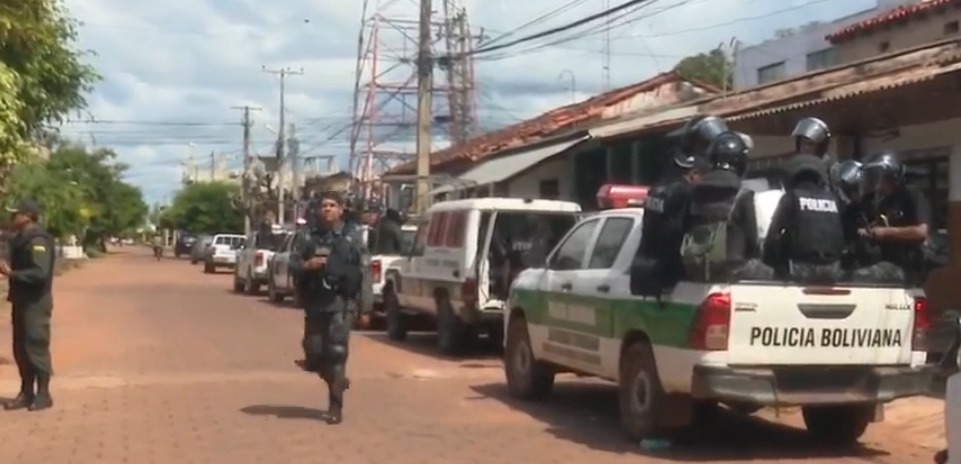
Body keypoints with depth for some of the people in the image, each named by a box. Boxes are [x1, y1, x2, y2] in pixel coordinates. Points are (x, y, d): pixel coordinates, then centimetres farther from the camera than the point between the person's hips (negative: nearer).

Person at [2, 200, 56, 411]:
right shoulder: (21, 239, 14)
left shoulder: (37, 240, -17)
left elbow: (40, 273, -26)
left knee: (36, 347, -5)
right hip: (22, 301, 10)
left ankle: (43, 395, 2)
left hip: (35, 303, -10)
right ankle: (26, 393, 20)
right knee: (21, 348, 12)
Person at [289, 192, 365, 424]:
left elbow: (361, 275, -1)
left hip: (339, 305, -4)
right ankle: (338, 381, 35)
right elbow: (293, 265, 8)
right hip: (314, 305, 4)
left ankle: (336, 406, 0)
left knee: (336, 354, -7)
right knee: (314, 354, 6)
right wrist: (307, 265, -15)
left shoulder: (350, 240, 1)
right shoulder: (311, 239, 11)